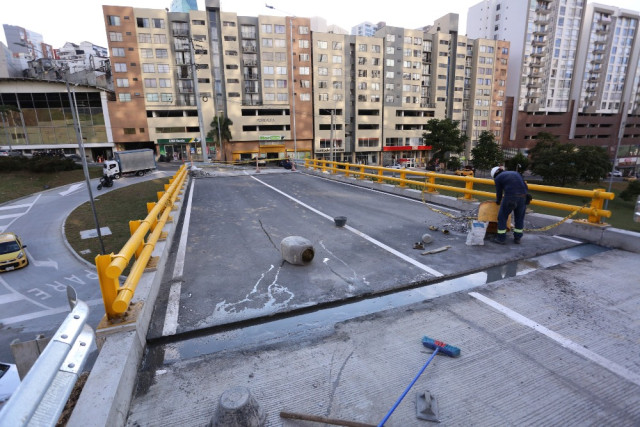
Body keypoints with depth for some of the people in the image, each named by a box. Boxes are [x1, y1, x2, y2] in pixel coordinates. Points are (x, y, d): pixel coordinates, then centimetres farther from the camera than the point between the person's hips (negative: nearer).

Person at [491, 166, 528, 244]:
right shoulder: (516, 173, 24)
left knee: (502, 217, 10)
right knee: (519, 218, 20)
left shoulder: (498, 178, 9)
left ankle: (501, 238, 12)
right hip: (523, 197, 5)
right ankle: (517, 238, 27)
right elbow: (526, 187, 18)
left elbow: (499, 192, 12)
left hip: (510, 198, -5)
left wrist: (497, 202, 29)